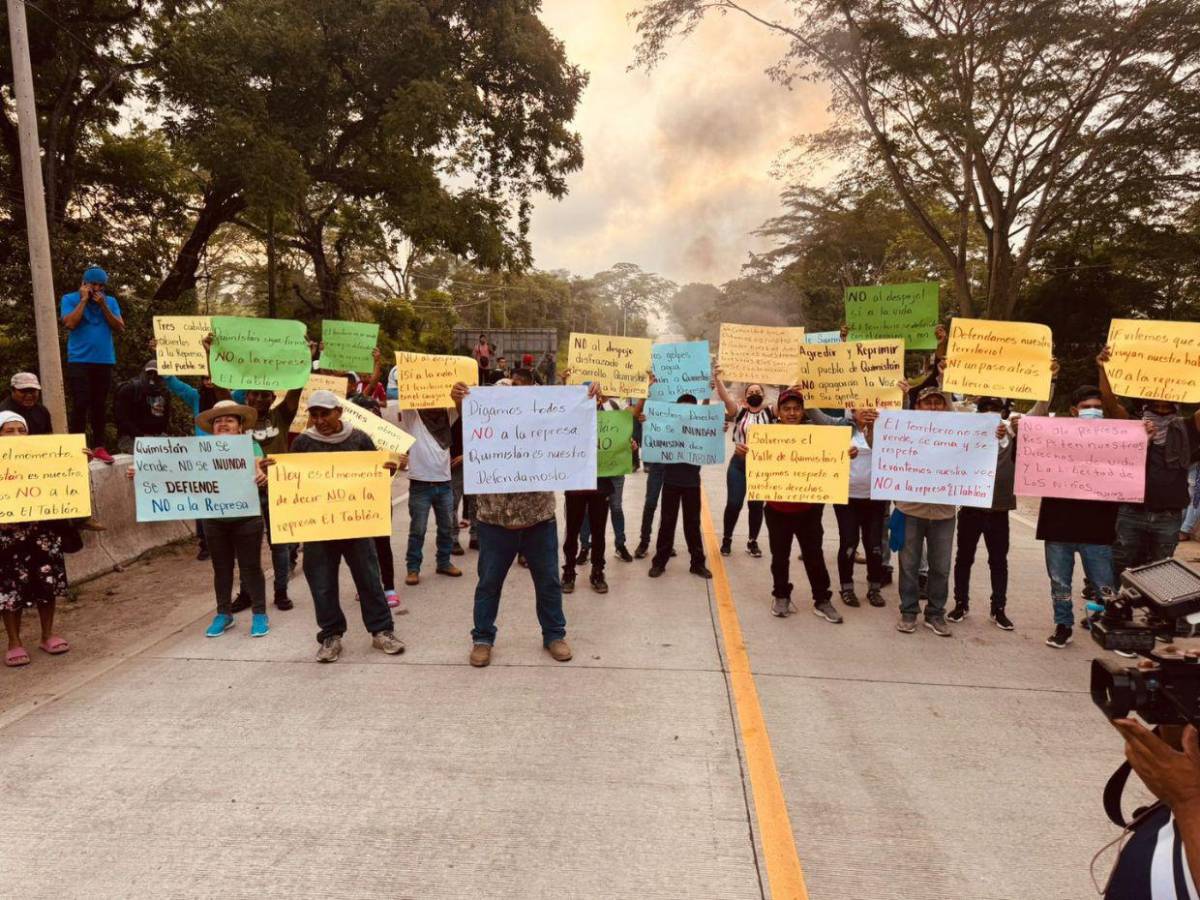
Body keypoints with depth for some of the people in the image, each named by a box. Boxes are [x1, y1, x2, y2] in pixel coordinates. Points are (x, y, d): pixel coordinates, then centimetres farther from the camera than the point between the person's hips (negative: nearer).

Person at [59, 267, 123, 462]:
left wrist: (103, 306, -8)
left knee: (100, 405, 6)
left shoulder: (111, 301, 11)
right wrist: (83, 300, -9)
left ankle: (98, 446, 10)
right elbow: (70, 323, -13)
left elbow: (120, 327, 1)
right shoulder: (69, 299, 2)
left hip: (104, 361, 3)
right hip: (79, 361, -3)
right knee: (80, 404, -9)